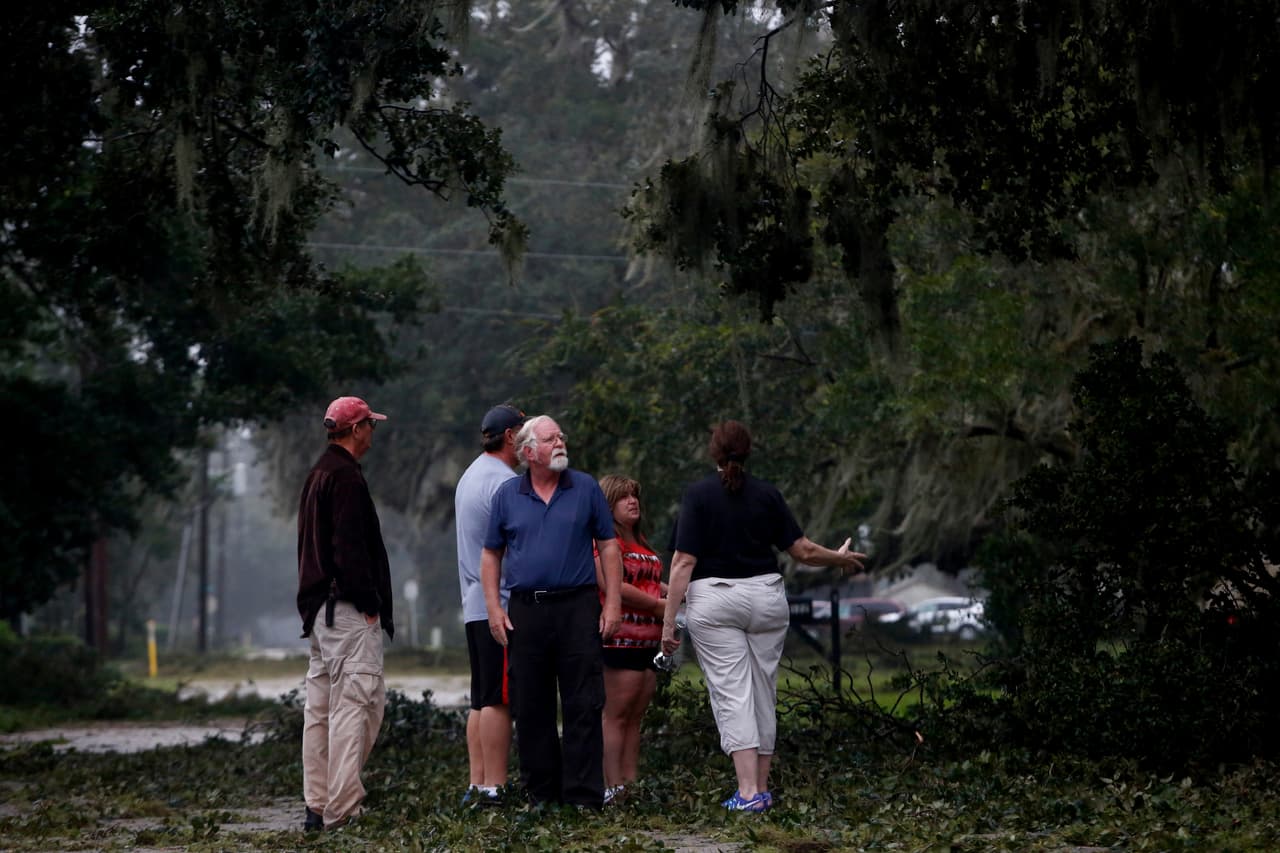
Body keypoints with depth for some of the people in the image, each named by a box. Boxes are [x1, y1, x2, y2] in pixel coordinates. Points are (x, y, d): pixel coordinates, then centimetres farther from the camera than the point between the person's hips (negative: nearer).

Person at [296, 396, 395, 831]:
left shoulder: (318, 474, 19)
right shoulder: (345, 476, -12)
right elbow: (350, 547, -20)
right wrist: (367, 603, -16)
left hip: (319, 609, 11)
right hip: (347, 608, -11)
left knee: (320, 708, 11)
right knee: (356, 704, -11)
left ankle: (318, 807, 15)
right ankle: (341, 810, -14)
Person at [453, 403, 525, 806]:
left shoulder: (471, 476, 20)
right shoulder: (503, 481, -12)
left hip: (476, 606, 10)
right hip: (503, 606, -10)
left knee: (482, 700, 10)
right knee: (500, 699, -9)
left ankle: (477, 784, 10)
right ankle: (494, 786, -10)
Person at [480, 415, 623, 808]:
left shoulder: (586, 488, 6)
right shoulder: (507, 495, 8)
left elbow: (608, 545, 7)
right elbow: (491, 554, 12)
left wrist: (613, 602, -2)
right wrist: (494, 608, 2)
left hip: (577, 606, -1)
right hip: (525, 610, 1)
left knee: (583, 706, -4)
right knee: (531, 708, 5)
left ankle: (584, 795, -1)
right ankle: (541, 793, 14)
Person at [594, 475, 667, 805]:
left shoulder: (641, 543, 22)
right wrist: (658, 604, -11)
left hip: (649, 640, 9)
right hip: (620, 638, -9)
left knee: (635, 716, 8)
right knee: (616, 714, -8)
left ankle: (631, 784, 9)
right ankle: (613, 787, -9)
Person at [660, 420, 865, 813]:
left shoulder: (697, 495, -5)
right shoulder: (767, 494, 3)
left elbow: (684, 562, -10)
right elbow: (803, 550, 4)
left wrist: (669, 621, -7)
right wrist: (840, 558, 24)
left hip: (713, 599, -3)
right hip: (766, 597, 3)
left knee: (731, 695, -5)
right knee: (763, 693, 12)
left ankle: (748, 792, -14)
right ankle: (761, 788, 17)